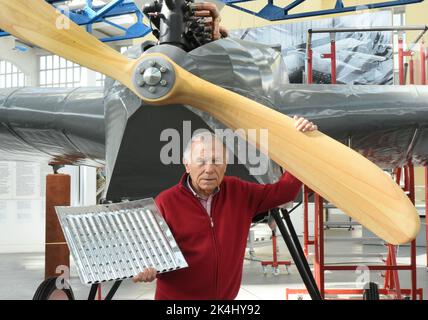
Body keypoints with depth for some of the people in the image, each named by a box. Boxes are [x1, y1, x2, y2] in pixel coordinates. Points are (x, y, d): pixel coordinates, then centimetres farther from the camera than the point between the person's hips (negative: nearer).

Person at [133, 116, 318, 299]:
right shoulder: (165, 203, -12)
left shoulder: (239, 193, 0)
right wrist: (146, 270, -32)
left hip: (227, 296, 4)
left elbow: (284, 191, 3)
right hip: (176, 296, -3)